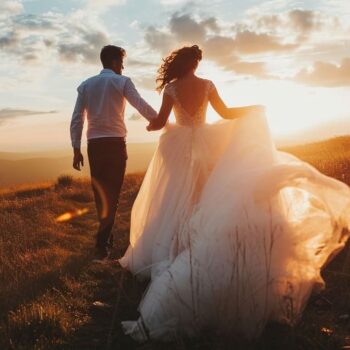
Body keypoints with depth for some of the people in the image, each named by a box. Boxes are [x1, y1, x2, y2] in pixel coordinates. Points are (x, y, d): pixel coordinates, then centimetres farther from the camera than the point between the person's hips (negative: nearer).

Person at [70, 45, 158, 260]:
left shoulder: (85, 85, 12)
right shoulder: (122, 81, 0)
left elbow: (77, 119, 6)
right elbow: (142, 106, -11)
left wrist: (76, 149, 7)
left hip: (94, 144, 4)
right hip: (115, 142, -4)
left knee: (100, 192, 14)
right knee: (112, 193, -1)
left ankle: (106, 237, 26)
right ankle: (102, 244, -6)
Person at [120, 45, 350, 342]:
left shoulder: (171, 88, -5)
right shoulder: (207, 85, -1)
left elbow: (160, 122, -7)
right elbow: (226, 113, 5)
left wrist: (150, 126, 18)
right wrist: (255, 109, 20)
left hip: (178, 148, -1)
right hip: (203, 145, 2)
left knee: (174, 202, 5)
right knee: (202, 200, 12)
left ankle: (165, 258, 7)